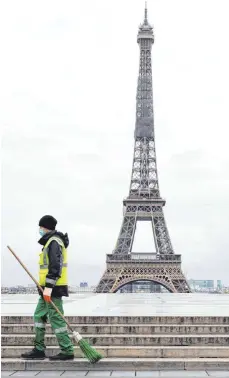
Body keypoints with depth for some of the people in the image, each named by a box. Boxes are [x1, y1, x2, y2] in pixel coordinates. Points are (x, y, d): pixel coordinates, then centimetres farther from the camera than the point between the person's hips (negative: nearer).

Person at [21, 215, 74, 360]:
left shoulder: (53, 242, -13)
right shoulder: (52, 241, 19)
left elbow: (55, 267, -22)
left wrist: (48, 287, -25)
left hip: (52, 288, -11)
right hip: (49, 288, 11)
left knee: (56, 319, -6)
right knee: (39, 316, 13)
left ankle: (67, 351, -1)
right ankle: (39, 350, 18)